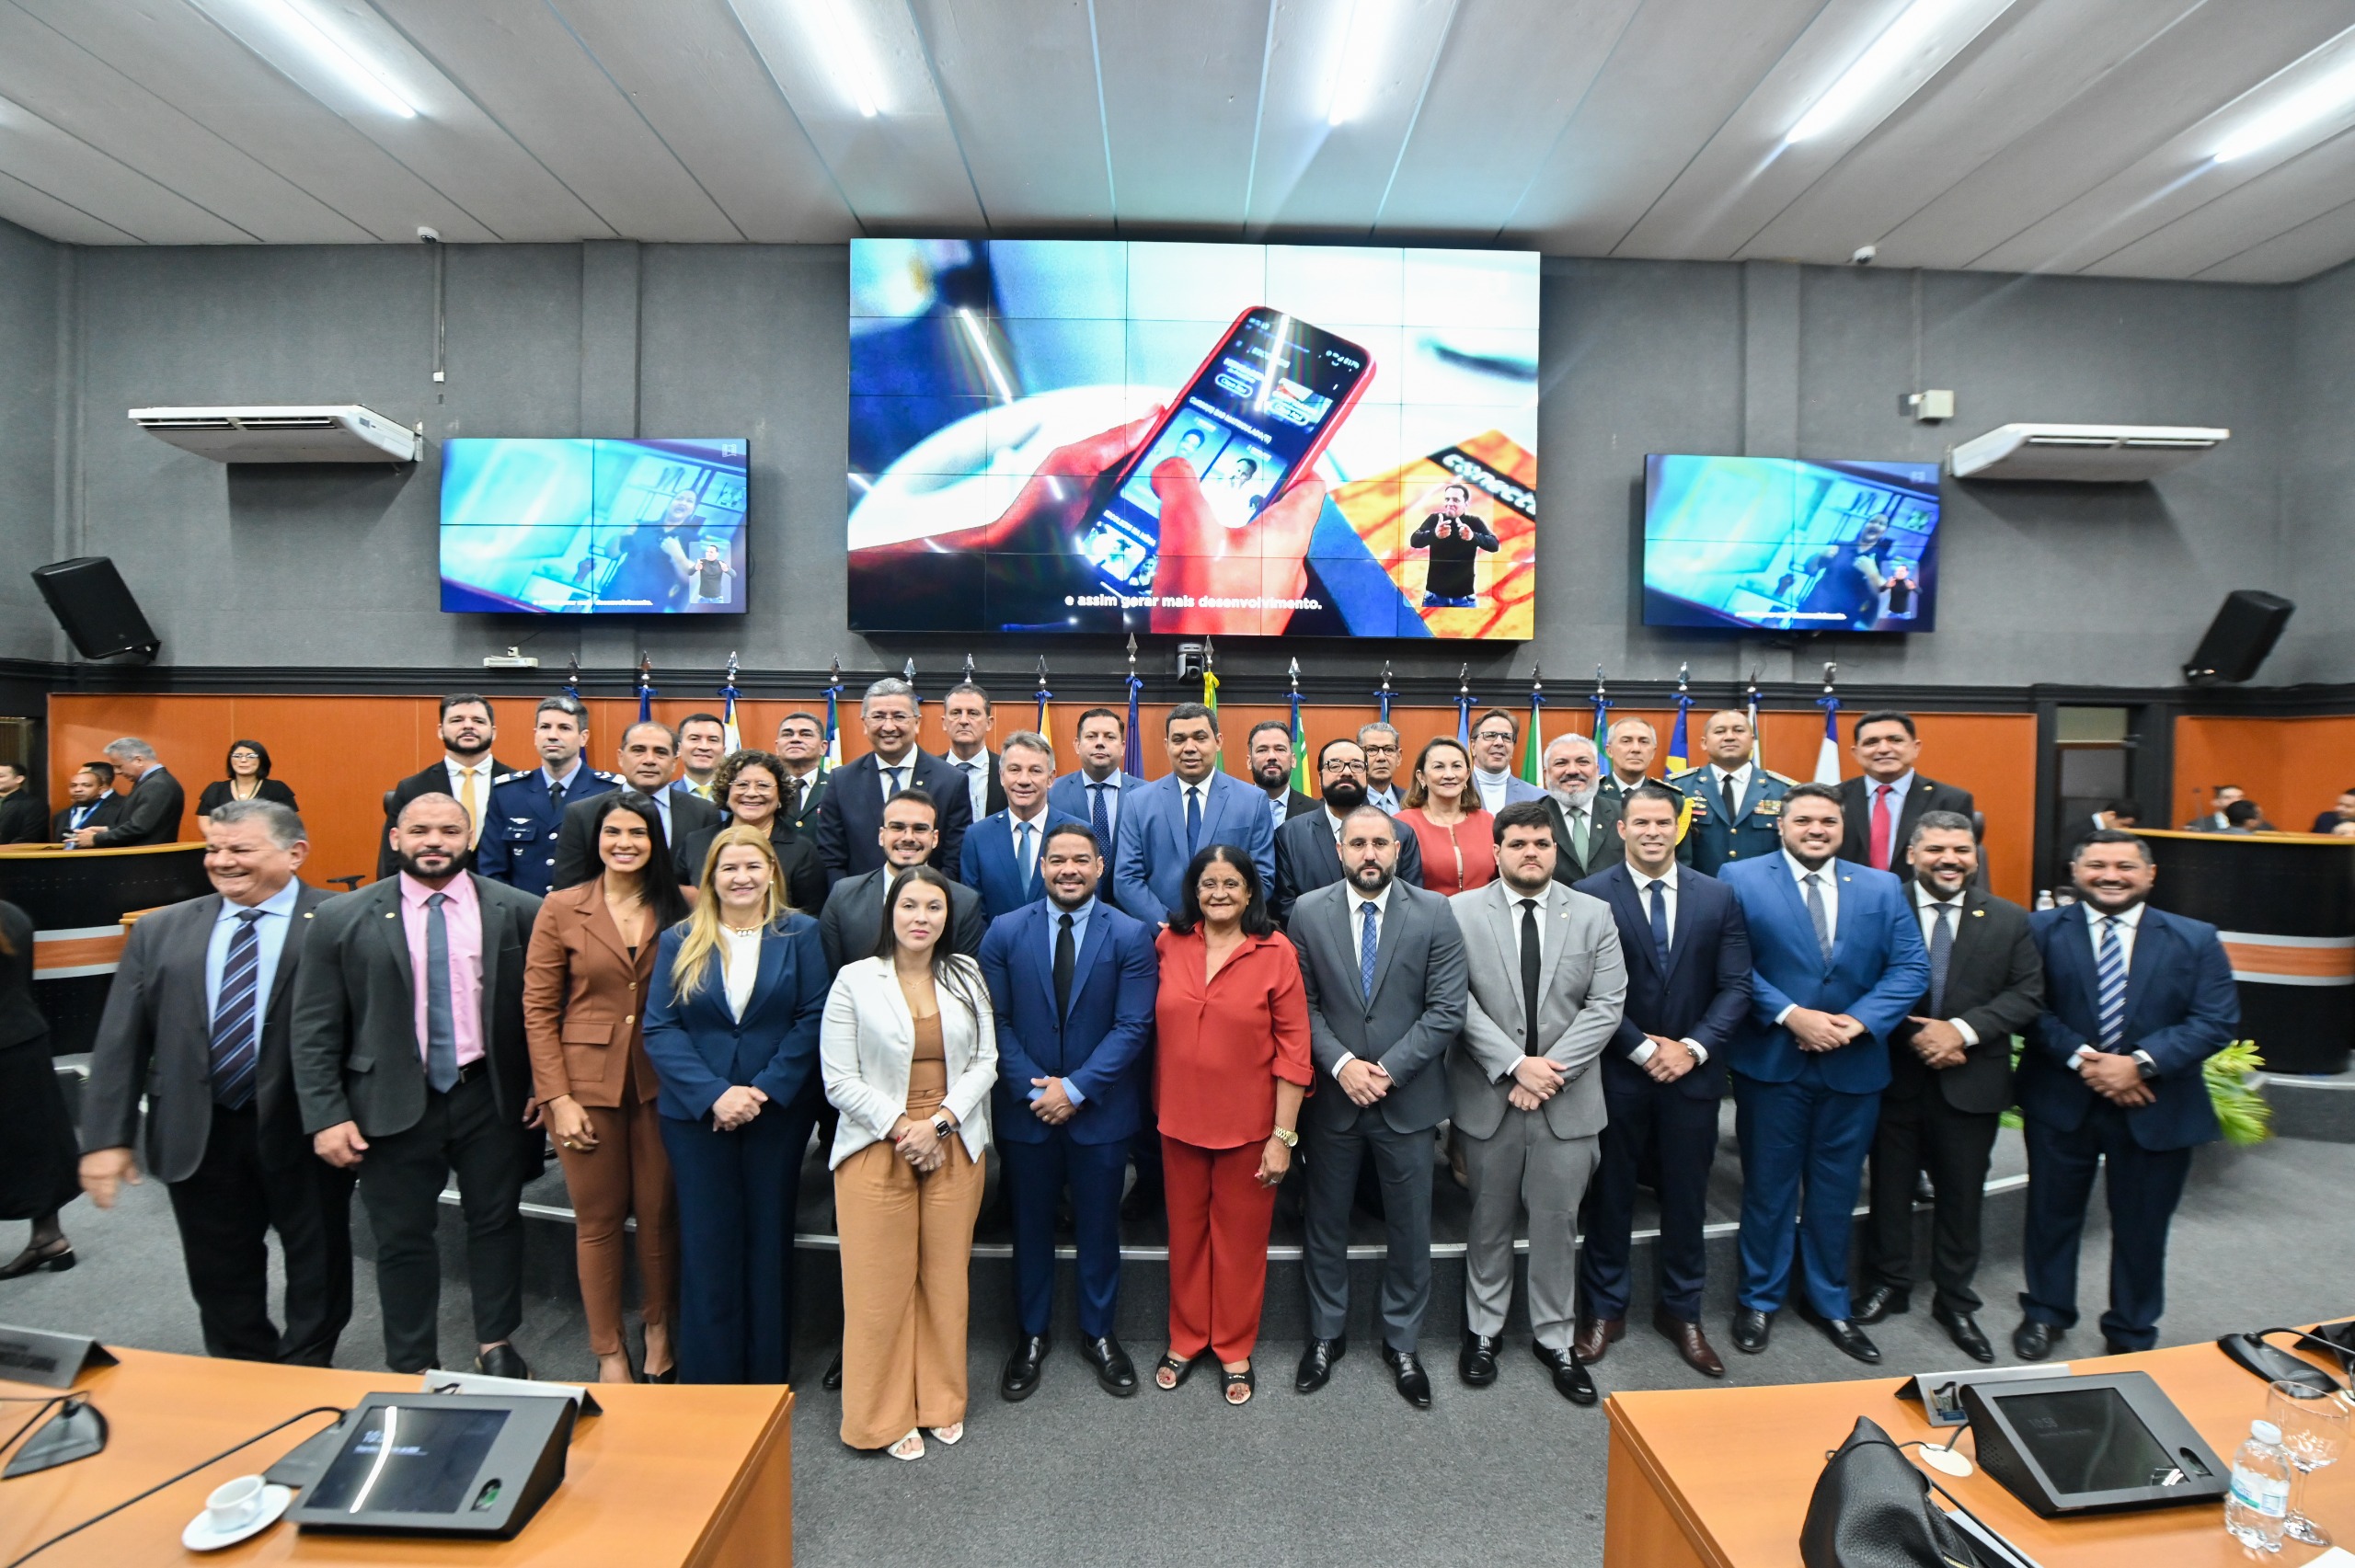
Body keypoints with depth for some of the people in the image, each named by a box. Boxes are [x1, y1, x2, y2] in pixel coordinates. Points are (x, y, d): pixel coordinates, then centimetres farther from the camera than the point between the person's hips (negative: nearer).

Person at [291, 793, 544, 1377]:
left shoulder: (518, 911, -4)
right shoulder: (341, 919, -3)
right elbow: (314, 1030, -1)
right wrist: (327, 1115, -7)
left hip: (492, 1096, 0)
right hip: (393, 1103, 0)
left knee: (497, 1223, 14)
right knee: (402, 1238, 13)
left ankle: (495, 1345, 35)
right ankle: (412, 1367, 33)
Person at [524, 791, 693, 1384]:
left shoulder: (682, 907, -1)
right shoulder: (561, 908, -2)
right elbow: (538, 1009, -2)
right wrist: (557, 1098, -7)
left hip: (660, 1083, 1)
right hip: (585, 1083, 0)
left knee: (660, 1212, 10)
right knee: (598, 1218, 11)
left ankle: (658, 1329, 34)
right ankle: (608, 1350, 30)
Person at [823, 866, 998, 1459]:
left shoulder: (966, 976, 3)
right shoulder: (854, 980, -5)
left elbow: (984, 1062, 1)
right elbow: (841, 1081, -6)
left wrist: (938, 1122, -11)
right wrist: (902, 1128, -12)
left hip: (954, 1148, 2)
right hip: (877, 1149, -2)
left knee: (945, 1277, 11)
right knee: (882, 1283, 6)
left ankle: (941, 1402, 31)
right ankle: (885, 1416, 25)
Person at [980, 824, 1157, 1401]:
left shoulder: (1131, 936, -8)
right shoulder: (1005, 932, -3)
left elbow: (1133, 1026, -11)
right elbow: (997, 1021, -4)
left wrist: (1076, 1088, -15)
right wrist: (1032, 1088, -13)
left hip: (1100, 1110, -1)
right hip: (1025, 1108, 1)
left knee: (1099, 1227, 14)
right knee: (1030, 1225, 16)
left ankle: (1099, 1334, 35)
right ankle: (1031, 1336, 36)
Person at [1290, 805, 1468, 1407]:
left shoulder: (1434, 912, -7)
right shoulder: (1308, 911, -4)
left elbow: (1447, 1009, -9)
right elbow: (1302, 1004, -3)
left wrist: (1388, 1069, -15)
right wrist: (1342, 1064, -15)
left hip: (1406, 1098, 0)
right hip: (1332, 1095, 1)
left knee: (1410, 1228, 14)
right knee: (1326, 1222, 16)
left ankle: (1402, 1343, 36)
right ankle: (1326, 1334, 37)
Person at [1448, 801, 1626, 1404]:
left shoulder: (1594, 914, 2)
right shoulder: (1461, 911, -4)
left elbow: (1606, 1004, -4)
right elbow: (1458, 1001, -10)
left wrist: (1551, 1070, -13)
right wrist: (1515, 1065, -17)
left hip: (1567, 1097, 1)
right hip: (1487, 1094, -1)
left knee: (1558, 1220, 12)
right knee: (1490, 1219, 14)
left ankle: (1555, 1338, 32)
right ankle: (1483, 1330, 33)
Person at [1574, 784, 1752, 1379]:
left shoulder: (1717, 896, 2)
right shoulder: (1591, 896, -8)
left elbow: (1736, 986, -1)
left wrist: (1692, 1047, -12)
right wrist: (1643, 1048, -13)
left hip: (1692, 1070, 3)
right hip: (1616, 1071, -2)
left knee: (1686, 1195, 14)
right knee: (1610, 1194, 11)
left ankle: (1681, 1311, 34)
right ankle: (1604, 1310, 28)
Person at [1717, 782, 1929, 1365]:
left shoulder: (1881, 887, 6)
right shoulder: (1741, 878, -5)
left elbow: (1911, 967, -1)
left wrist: (1858, 1021, -14)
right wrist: (1790, 1015, -19)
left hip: (1854, 1067, 3)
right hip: (1771, 1062, -3)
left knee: (1836, 1190, 17)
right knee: (1768, 1188, 10)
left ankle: (1829, 1301, 36)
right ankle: (1759, 1299, 28)